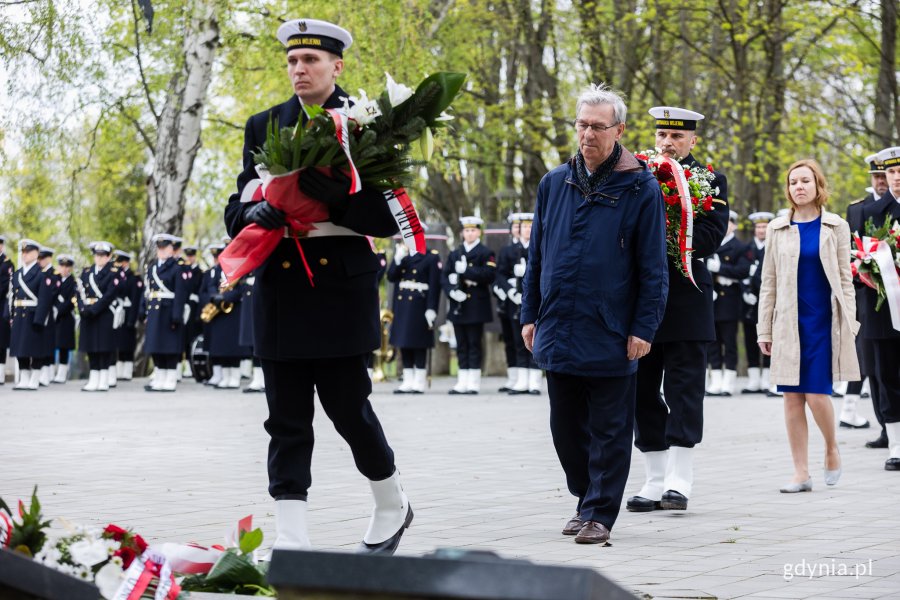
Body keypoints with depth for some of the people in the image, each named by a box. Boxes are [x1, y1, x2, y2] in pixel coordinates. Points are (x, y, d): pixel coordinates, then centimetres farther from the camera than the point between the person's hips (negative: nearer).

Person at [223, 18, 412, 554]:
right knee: (288, 420, 1)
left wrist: (334, 198, -21)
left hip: (342, 287, -3)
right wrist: (254, 214, -14)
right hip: (281, 288, 3)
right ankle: (291, 543, 3)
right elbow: (236, 212, 10)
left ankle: (393, 506, 27)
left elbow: (388, 219, -4)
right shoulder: (263, 126, 12)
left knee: (348, 405, 1)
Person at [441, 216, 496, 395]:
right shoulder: (454, 254, 17)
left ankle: (474, 383, -3)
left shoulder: (486, 253, 2)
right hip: (458, 305, 5)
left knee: (474, 344, -4)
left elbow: (490, 275, -12)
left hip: (476, 306, -5)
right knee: (461, 345, 6)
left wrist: (467, 270, -17)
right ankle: (462, 382, 9)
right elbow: (444, 276, 10)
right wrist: (451, 291, -9)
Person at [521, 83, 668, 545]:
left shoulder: (640, 189, -4)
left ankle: (599, 513, 10)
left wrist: (644, 328, -9)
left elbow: (653, 268, -4)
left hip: (611, 335, -4)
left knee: (609, 431, 2)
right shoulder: (554, 184, 8)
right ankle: (586, 499, 29)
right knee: (567, 426, 12)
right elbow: (536, 256, 15)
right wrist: (529, 315, 10)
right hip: (558, 331, 5)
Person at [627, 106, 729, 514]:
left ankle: (679, 481, -2)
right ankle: (655, 481, 13)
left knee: (683, 389, -4)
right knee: (642, 391, 6)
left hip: (686, 301, -4)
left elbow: (712, 234, -11)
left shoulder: (710, 181, 2)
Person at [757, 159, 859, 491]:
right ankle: (801, 473, 7)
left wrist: (848, 325, -2)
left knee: (816, 394, -10)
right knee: (792, 397, 1)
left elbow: (845, 279, 4)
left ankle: (832, 447, 19)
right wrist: (764, 329, 5)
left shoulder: (836, 227, 4)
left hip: (823, 321, -2)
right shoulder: (777, 229, 7)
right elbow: (769, 282, 9)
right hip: (789, 323, 2)